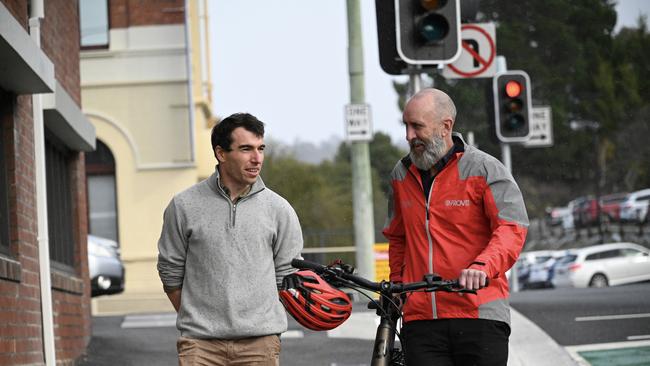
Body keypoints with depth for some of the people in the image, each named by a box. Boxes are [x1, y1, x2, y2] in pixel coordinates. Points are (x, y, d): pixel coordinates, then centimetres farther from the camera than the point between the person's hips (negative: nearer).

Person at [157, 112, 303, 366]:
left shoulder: (279, 209, 6)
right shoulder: (184, 206, 2)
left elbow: (287, 276, 12)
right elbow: (171, 273, 10)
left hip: (260, 343, 1)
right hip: (200, 343, -1)